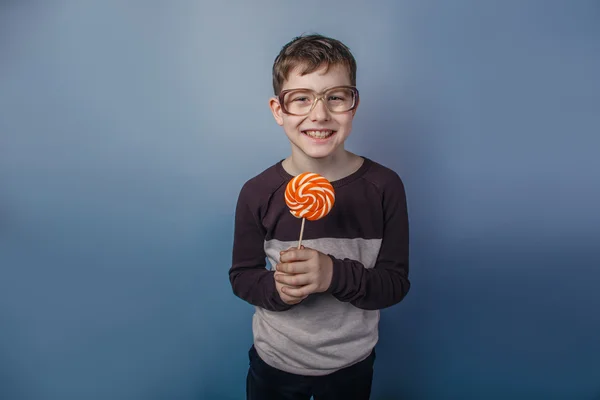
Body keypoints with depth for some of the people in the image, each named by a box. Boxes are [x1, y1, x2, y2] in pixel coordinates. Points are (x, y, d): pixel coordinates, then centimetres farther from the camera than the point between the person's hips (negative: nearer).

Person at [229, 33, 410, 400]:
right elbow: (242, 276, -6)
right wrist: (277, 288, -27)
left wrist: (336, 274, -30)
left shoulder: (384, 186, -15)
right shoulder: (258, 193, -16)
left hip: (352, 363, 1)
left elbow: (396, 282, -12)